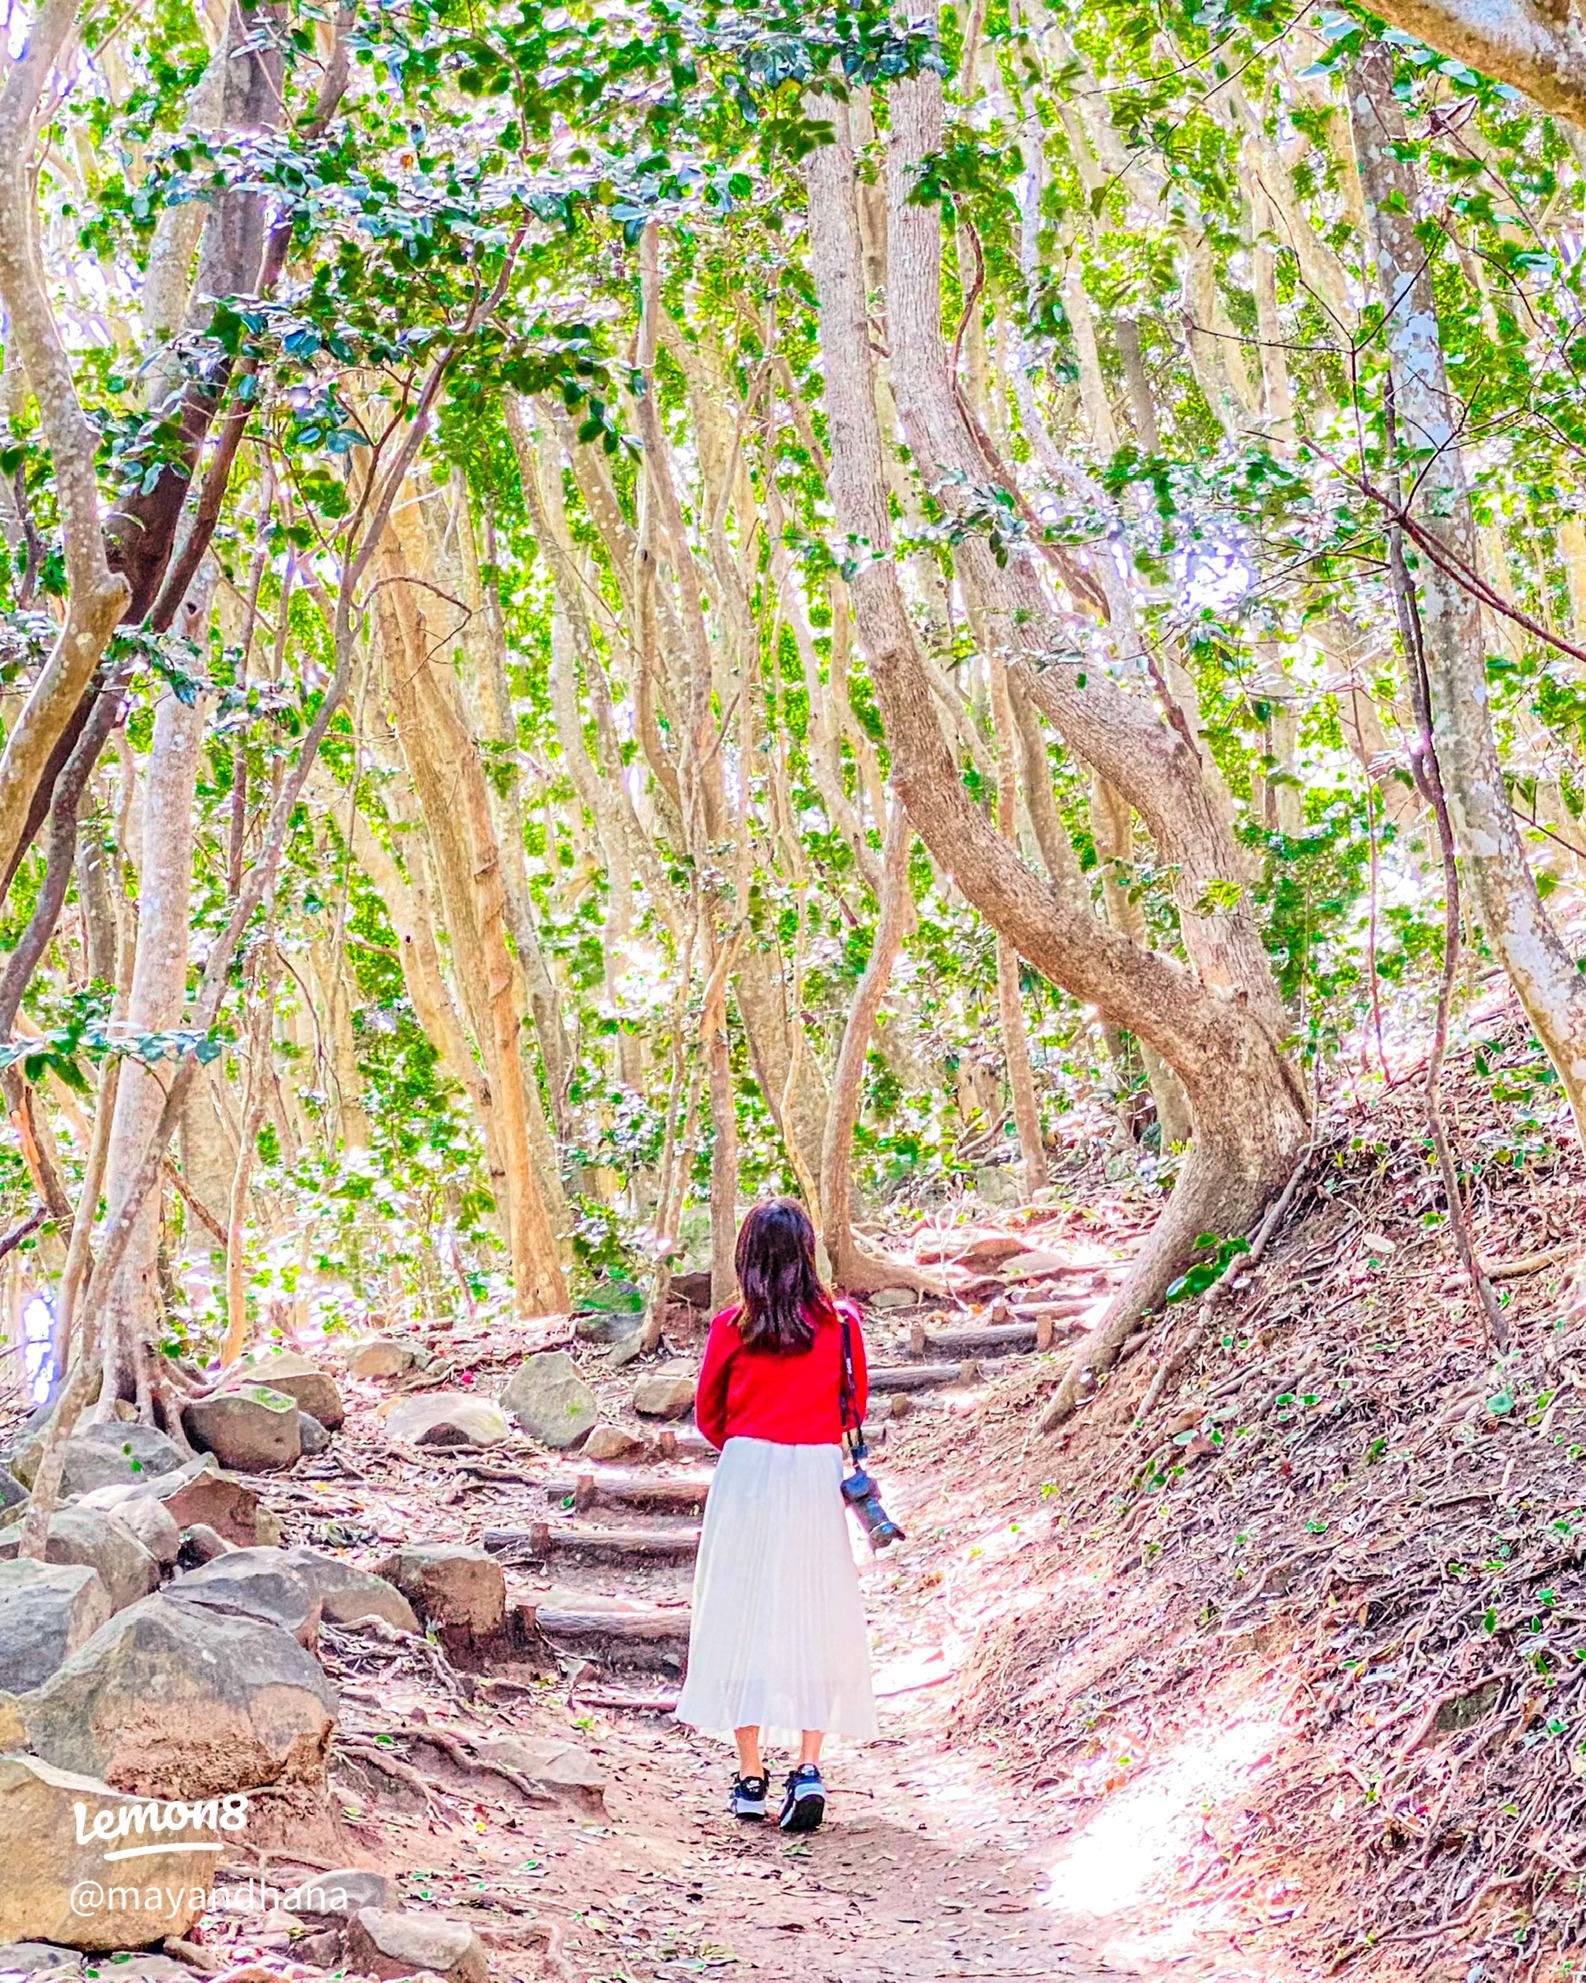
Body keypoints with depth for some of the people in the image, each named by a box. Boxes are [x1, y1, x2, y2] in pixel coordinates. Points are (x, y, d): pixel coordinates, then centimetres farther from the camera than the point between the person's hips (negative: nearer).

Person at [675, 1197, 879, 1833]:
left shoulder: (732, 1326, -3)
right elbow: (854, 1409, 11)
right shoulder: (840, 1321, 0)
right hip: (817, 1473, 1)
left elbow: (707, 1416, 8)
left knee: (743, 1615, 7)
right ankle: (809, 1769, -5)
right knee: (813, 1617, 5)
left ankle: (750, 1778, 9)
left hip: (745, 1471, -1)